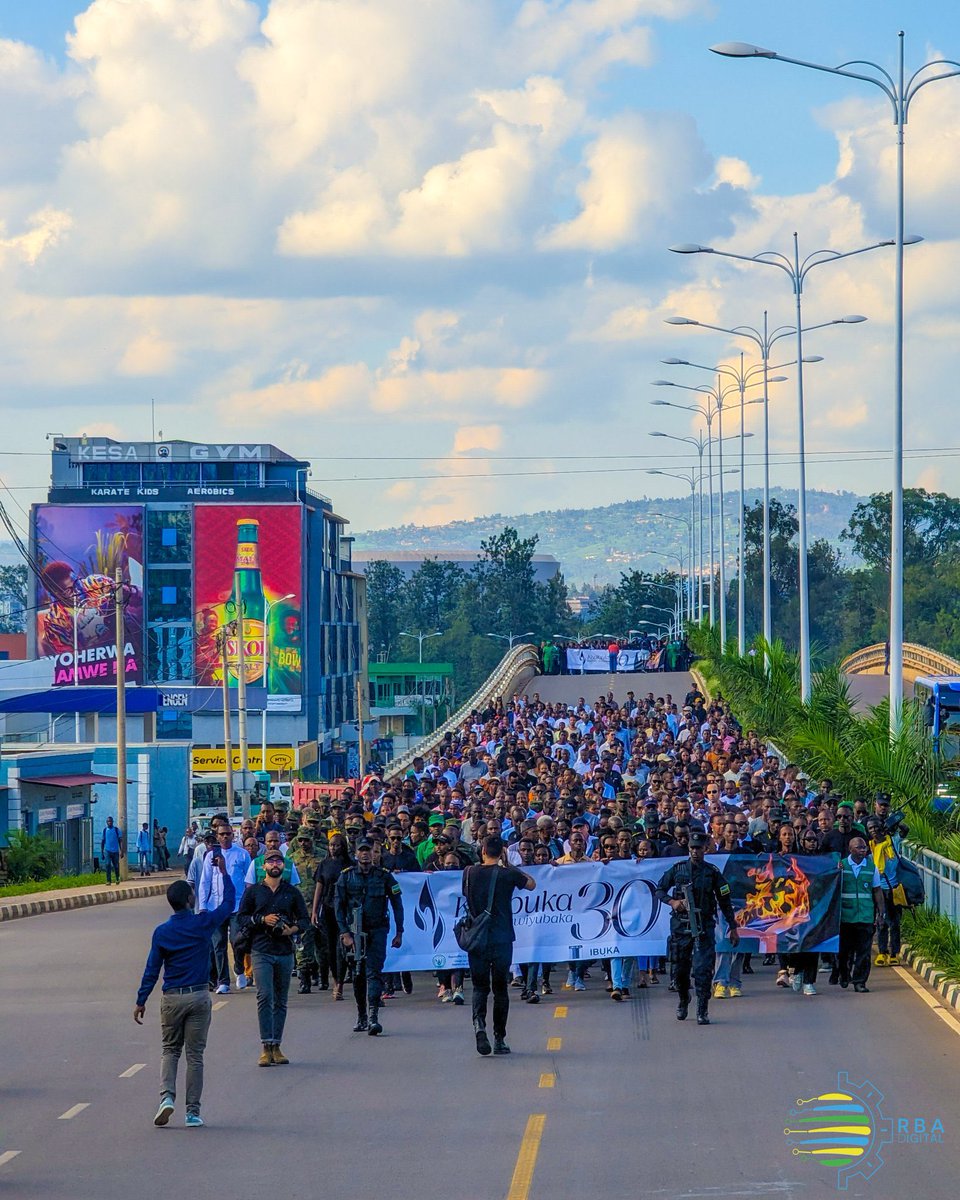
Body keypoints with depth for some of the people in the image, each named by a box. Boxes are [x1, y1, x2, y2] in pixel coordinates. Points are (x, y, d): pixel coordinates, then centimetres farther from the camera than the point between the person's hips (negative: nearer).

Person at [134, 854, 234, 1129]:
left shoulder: (162, 932, -4)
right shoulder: (203, 924, -7)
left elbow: (152, 969, -2)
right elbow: (229, 902, 8)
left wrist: (141, 1001, 5)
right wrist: (224, 873, 18)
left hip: (172, 998, 1)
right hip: (199, 997, -1)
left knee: (170, 1050, 15)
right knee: (195, 1055, 5)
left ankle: (166, 1096, -8)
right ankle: (193, 1112, 4)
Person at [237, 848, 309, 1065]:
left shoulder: (292, 892, 11)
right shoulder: (253, 891, 8)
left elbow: (304, 919, 14)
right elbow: (241, 917, 6)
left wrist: (292, 929, -7)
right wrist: (262, 920, -10)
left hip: (285, 952, 2)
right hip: (261, 951, -2)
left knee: (280, 1001, 6)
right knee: (265, 997, -15)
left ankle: (276, 1047, 11)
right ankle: (266, 1047, -18)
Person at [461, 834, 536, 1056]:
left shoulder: (469, 873, 0)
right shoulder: (508, 874, -7)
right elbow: (531, 884, 12)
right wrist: (511, 865, 15)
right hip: (502, 938, -1)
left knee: (480, 987, 8)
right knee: (500, 988, 8)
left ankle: (479, 1023, -21)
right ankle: (499, 1040, 10)